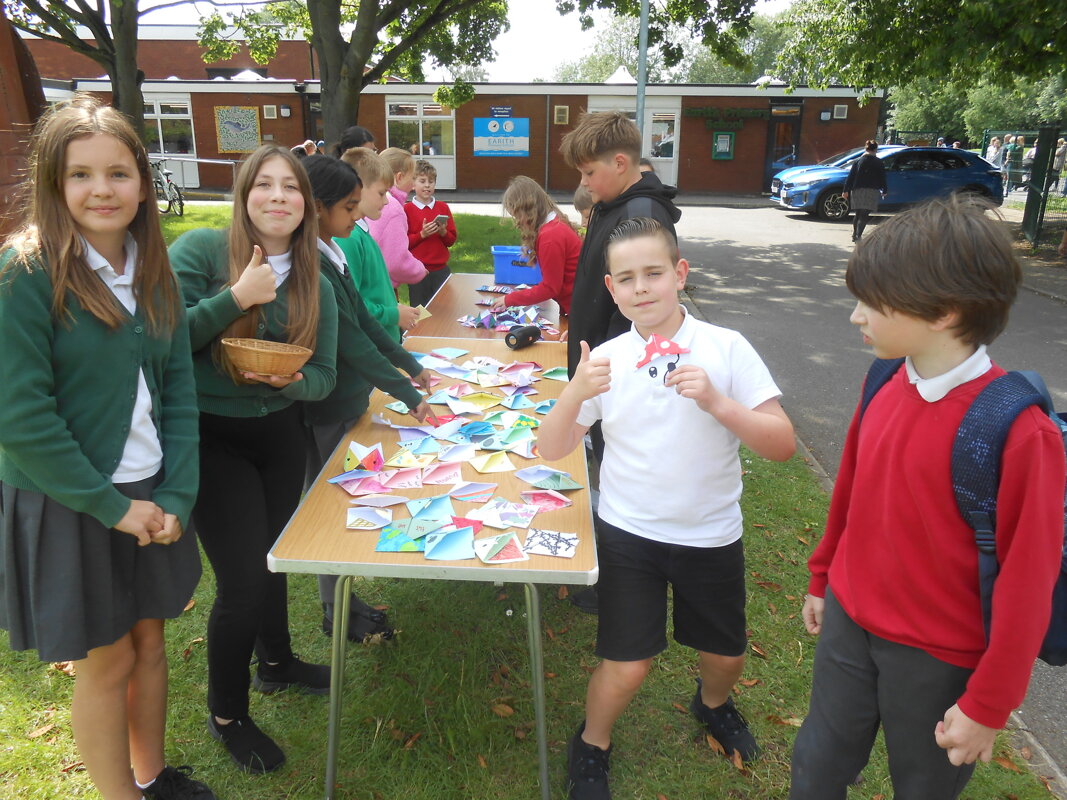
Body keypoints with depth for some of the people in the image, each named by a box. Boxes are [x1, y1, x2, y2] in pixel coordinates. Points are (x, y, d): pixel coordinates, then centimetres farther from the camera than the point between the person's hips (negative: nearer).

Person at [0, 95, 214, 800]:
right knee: (105, 662, 9)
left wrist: (176, 496, -7)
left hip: (150, 496, 5)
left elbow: (178, 393, 3)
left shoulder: (154, 273, 3)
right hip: (67, 505, -5)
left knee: (149, 637, 18)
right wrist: (111, 505, -15)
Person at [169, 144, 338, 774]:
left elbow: (324, 376, 0)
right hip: (211, 436, -5)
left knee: (274, 557, 21)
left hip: (280, 433, 5)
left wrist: (291, 378, -21)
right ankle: (226, 713, 23)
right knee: (245, 579, -4)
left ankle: (276, 662, 48)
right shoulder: (202, 250, -12)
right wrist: (237, 297, -26)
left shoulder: (316, 284, 2)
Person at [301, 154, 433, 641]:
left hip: (348, 401, 9)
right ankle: (336, 613, 24)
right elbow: (351, 342, -23)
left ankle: (341, 601, 33)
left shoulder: (332, 254, 6)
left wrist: (412, 367, 16)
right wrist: (408, 396, -17)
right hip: (326, 411, -9)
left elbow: (364, 320, 13)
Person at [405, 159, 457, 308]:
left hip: (441, 269, 3)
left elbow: (452, 240, 7)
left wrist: (443, 232, -12)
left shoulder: (443, 207, 6)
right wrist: (422, 234, -18)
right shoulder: (407, 209, -3)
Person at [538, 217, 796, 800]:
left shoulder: (727, 348, -11)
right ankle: (591, 746, 33)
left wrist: (717, 403, -28)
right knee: (626, 666, 0)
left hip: (712, 534, 1)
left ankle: (713, 704, 54)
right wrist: (576, 393, -24)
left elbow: (783, 445, -13)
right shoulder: (604, 360, -7)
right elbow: (551, 450, -6)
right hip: (629, 533, -1)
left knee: (726, 657, 17)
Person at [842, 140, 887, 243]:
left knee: (857, 214, 16)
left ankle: (855, 234, 21)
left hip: (857, 191, 2)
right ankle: (858, 235, -20)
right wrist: (885, 191, 19)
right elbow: (882, 179, 6)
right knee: (865, 215, -6)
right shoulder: (879, 163, 3)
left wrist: (846, 190, 5)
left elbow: (850, 177, 2)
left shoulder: (857, 161, 6)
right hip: (871, 191, -2)